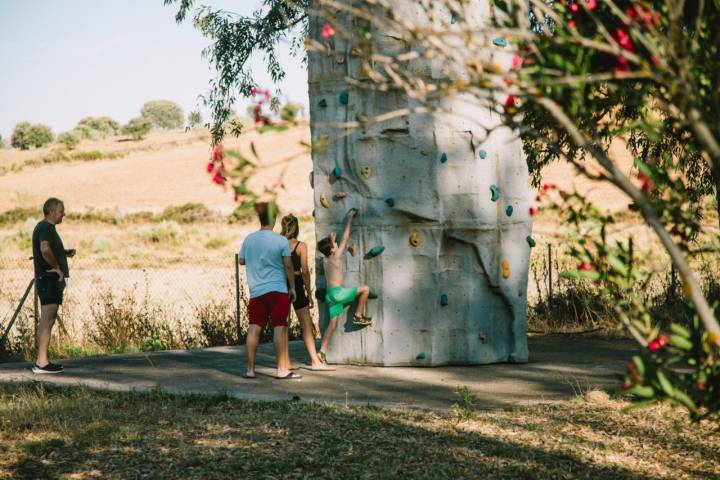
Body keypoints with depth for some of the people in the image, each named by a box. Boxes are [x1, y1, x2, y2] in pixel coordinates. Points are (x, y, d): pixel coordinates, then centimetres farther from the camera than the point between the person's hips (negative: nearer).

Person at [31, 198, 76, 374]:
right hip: (49, 279, -11)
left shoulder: (46, 227, 18)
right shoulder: (46, 228, -15)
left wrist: (66, 253, 13)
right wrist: (57, 267, -20)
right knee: (47, 320, -10)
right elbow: (45, 250, -33)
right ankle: (42, 363, -11)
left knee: (47, 320, 12)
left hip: (51, 280, 11)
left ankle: (41, 361, 16)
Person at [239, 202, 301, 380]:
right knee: (279, 328, -3)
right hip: (277, 289, -4)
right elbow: (288, 265, -6)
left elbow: (241, 260, 15)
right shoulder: (281, 240, -7)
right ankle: (282, 370, -3)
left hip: (256, 291, 4)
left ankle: (250, 369, 9)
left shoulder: (249, 239, 4)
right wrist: (292, 287, 3)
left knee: (254, 328, 6)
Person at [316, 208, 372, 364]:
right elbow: (345, 238, -1)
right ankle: (358, 315, 7)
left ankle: (322, 351, 1)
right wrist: (350, 218, 6)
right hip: (337, 292, -8)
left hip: (331, 295, 8)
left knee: (333, 322, 7)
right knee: (365, 289, -2)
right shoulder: (336, 257, -6)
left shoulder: (326, 260, 13)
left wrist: (331, 240, 40)